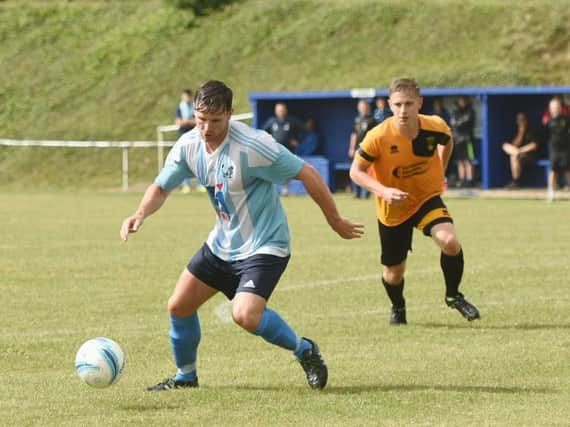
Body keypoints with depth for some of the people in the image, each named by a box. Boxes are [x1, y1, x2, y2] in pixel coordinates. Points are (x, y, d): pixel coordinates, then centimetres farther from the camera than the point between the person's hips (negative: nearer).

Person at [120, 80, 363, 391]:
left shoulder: (252, 146, -26)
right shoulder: (188, 146, -6)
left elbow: (306, 173, -19)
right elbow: (161, 187, 8)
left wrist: (335, 221, -12)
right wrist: (140, 214, -14)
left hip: (264, 246, -7)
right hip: (222, 245, 7)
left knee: (246, 316, -26)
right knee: (179, 306, 5)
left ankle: (304, 351, -1)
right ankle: (185, 377, 27)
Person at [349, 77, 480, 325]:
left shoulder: (435, 127, -17)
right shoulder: (378, 137, -25)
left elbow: (447, 142, 10)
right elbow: (356, 171, -15)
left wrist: (439, 173, 7)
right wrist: (383, 191, -29)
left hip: (427, 198, 1)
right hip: (392, 209, -1)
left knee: (450, 241, -27)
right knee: (394, 272, 10)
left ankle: (453, 296, 0)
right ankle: (397, 308, 46)